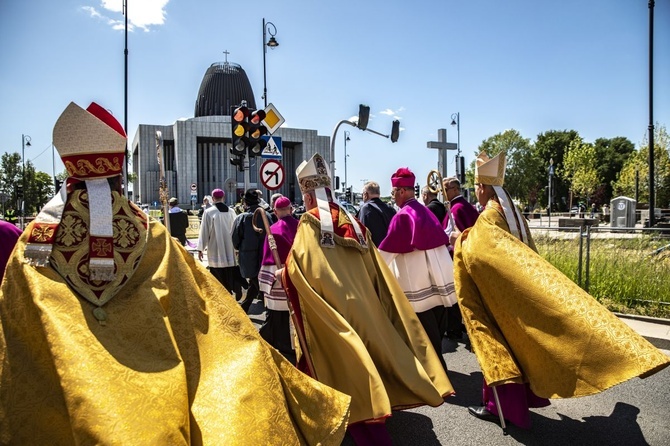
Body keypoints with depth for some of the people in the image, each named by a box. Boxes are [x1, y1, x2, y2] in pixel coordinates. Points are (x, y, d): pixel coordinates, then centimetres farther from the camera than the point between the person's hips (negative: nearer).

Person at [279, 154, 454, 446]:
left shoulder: (310, 221, -7)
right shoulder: (351, 220, 11)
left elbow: (301, 262, -18)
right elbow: (373, 268, 12)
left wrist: (283, 274, 0)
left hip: (331, 305, -6)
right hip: (361, 302, 6)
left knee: (346, 364, 3)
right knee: (365, 353, 17)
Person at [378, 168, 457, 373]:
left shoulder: (402, 216, -14)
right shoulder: (426, 211, 9)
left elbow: (387, 249, -10)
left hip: (419, 283, -7)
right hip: (439, 279, 8)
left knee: (427, 330, 4)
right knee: (436, 328, 18)